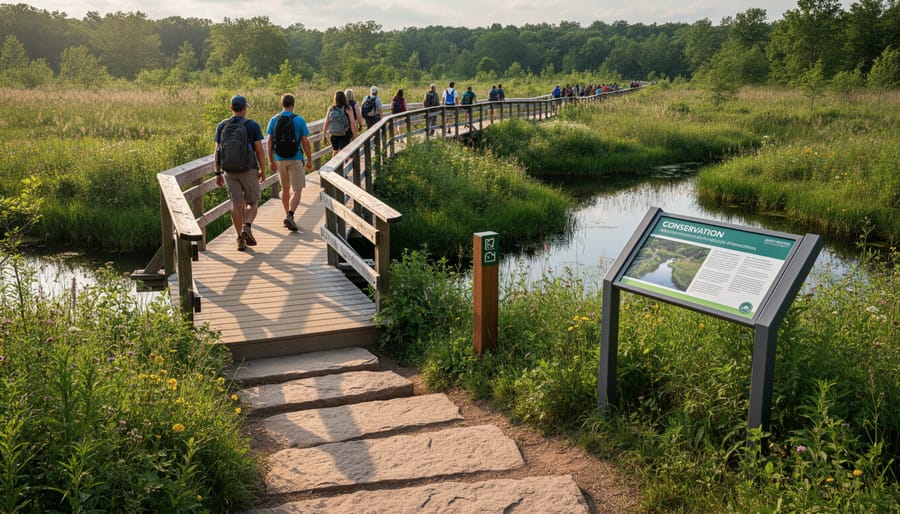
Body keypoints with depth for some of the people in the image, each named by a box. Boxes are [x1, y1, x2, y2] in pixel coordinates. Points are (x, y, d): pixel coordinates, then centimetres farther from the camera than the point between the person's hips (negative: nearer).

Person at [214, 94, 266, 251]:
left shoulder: (222, 125, 4)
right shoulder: (253, 125, -5)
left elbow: (217, 151, 3)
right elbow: (260, 150, -8)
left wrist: (218, 173, 9)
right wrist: (263, 171, 2)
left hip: (230, 171, 3)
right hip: (249, 170, -3)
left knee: (237, 205, 7)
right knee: (252, 204, 10)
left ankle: (240, 239, 6)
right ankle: (247, 227, -17)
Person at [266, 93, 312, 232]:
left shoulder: (274, 120, 2)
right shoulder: (299, 120, -7)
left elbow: (269, 142, 2)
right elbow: (305, 142, -6)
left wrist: (271, 161, 9)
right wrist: (309, 161, 3)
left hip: (279, 159, 4)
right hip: (295, 159, -4)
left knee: (285, 189, 18)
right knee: (296, 190, -5)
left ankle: (287, 215, 25)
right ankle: (290, 215, -23)